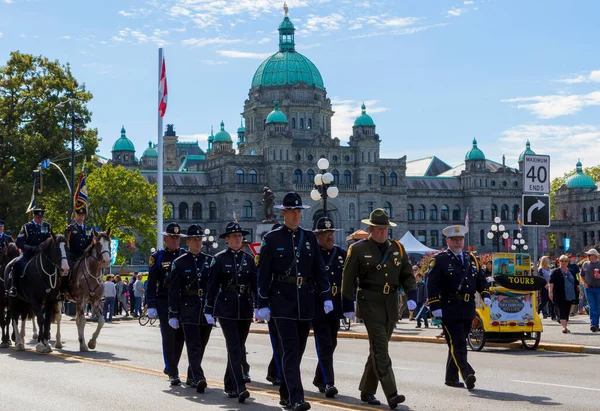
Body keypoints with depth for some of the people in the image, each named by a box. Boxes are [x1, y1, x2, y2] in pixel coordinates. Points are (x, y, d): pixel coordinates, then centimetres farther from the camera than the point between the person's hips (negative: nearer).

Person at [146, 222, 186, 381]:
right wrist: (151, 306, -6)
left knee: (180, 336, 8)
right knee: (169, 337, -8)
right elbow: (151, 283, 0)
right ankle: (172, 373, -6)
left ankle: (170, 367, 26)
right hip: (164, 302, -3)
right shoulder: (158, 257, 1)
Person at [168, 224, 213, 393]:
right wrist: (173, 314, -5)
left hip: (207, 309, 3)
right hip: (188, 310, -3)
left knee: (201, 346, 10)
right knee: (193, 346, -12)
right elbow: (173, 290, 0)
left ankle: (191, 377, 24)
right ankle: (198, 378, -21)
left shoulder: (210, 260, 9)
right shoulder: (179, 262, 2)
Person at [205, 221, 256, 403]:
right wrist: (209, 311, -5)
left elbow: (255, 284, 10)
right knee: (234, 348, -12)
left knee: (239, 348, 10)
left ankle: (230, 385, 23)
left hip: (245, 309, 4)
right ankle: (239, 388, -18)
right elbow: (212, 286, -2)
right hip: (226, 309, -4)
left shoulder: (249, 259, 9)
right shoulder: (219, 259, -1)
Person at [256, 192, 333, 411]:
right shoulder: (272, 239, -2)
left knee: (298, 349, 11)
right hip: (283, 300, -4)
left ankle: (285, 393, 24)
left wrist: (326, 297, 0)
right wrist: (263, 304, -7)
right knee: (290, 349, -12)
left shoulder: (310, 237, 9)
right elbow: (264, 274, -3)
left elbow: (320, 269, 9)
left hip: (306, 301, 4)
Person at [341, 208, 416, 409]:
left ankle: (367, 391, 24)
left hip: (391, 305, 5)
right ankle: (391, 394, -19)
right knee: (381, 349, -13)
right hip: (370, 304, -5)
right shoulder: (358, 249, -2)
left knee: (378, 349, 12)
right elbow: (348, 278, 0)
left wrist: (412, 295, -2)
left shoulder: (397, 248, 10)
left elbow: (407, 274, 14)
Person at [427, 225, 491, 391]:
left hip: (468, 309, 6)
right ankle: (467, 375, -22)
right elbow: (432, 284, -7)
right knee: (457, 343, -12)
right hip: (450, 309, -6)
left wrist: (485, 295, 3)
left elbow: (481, 279, 21)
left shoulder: (471, 259, 17)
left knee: (457, 344, 12)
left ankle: (451, 377, 21)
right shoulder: (440, 260, -2)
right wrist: (435, 307, -14)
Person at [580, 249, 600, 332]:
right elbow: (581, 275, 16)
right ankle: (593, 324, -13)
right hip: (589, 288, 1)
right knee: (592, 307, -7)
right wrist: (584, 283, 0)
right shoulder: (585, 264, 8)